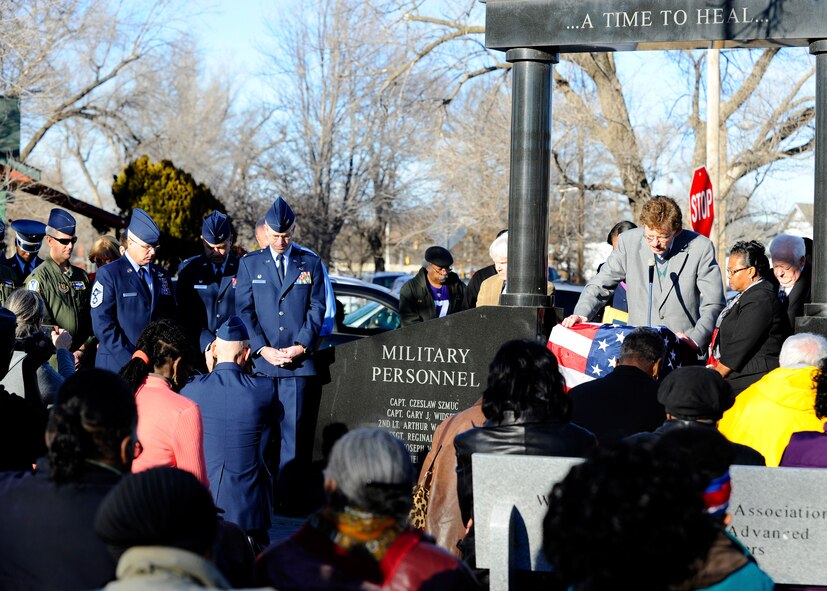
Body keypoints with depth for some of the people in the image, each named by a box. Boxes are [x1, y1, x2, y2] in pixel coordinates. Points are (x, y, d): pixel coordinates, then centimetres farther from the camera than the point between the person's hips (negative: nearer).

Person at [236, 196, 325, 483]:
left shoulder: (311, 263, 10)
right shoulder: (249, 263, 9)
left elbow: (317, 308, 6)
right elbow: (243, 311, 3)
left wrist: (301, 346, -7)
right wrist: (262, 349, -8)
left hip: (297, 359, 0)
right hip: (260, 359, 0)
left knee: (291, 426, -3)